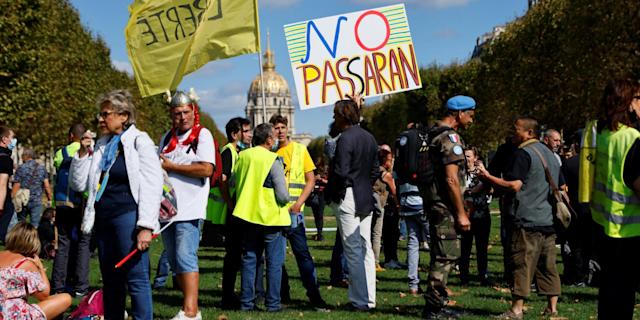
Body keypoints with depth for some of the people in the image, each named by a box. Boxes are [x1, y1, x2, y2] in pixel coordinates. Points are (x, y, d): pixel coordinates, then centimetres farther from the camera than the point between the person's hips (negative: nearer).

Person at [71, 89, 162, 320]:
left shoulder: (140, 141, -3)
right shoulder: (101, 145, 17)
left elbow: (152, 187, -10)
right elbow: (79, 184, 18)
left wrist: (146, 227, -17)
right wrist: (83, 153, 6)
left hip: (128, 217, -7)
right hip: (103, 219, 7)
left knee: (136, 279, -8)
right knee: (111, 281, 12)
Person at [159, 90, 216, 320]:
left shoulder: (203, 135, -2)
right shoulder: (167, 138, 18)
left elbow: (206, 169, -15)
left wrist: (170, 166, -10)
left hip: (189, 210, -7)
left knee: (185, 257, -13)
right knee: (175, 261, 8)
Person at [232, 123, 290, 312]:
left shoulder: (241, 157, 4)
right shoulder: (273, 160, -14)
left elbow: (233, 185, 12)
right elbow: (283, 195, -17)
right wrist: (285, 199, 4)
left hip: (247, 215, 5)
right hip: (271, 218, -5)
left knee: (249, 260, 12)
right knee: (274, 262, 5)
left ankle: (246, 302, 14)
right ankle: (273, 303, 7)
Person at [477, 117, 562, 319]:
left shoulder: (524, 153, -9)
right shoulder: (550, 153, 18)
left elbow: (514, 185, -18)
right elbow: (562, 187, 23)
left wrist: (487, 176, -14)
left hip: (528, 220, -8)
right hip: (549, 220, 8)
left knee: (522, 264, -6)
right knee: (548, 265, 12)